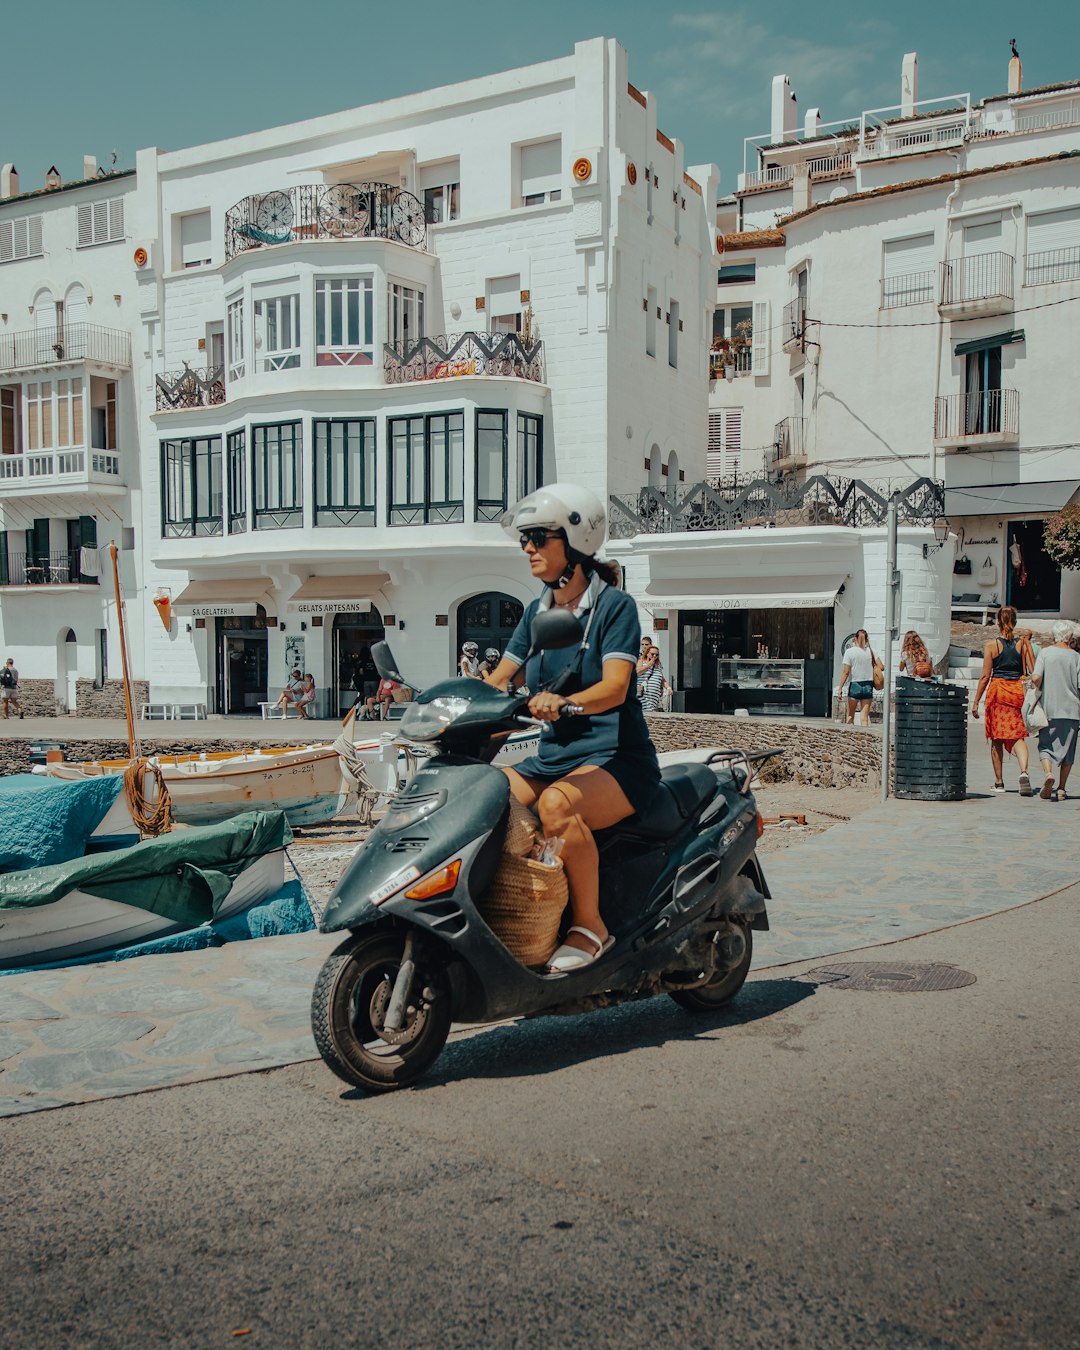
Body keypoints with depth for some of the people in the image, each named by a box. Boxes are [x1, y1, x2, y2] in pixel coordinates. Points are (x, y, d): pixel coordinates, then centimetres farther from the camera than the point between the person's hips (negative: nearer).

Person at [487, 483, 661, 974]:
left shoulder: (614, 604, -6)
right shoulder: (536, 611, 15)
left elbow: (615, 687, -20)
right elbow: (498, 679, 13)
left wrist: (563, 702, -40)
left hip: (615, 756, -6)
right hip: (553, 755, 7)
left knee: (556, 803, -36)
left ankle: (590, 924, -19)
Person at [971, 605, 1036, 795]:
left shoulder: (991, 645, -4)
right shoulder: (1023, 643, 2)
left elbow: (985, 676, -5)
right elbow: (1033, 672, 0)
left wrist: (976, 701, 1)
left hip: (997, 689, -1)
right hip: (1018, 690, 1)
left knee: (997, 738, 9)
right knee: (1017, 735, 4)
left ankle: (999, 782, 15)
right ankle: (1024, 771, -22)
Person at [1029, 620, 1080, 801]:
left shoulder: (1045, 653, -3)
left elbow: (1035, 678, -14)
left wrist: (1041, 690, 5)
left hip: (1049, 709, -1)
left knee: (1046, 745, 9)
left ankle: (1048, 773, -18)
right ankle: (1061, 789, 11)